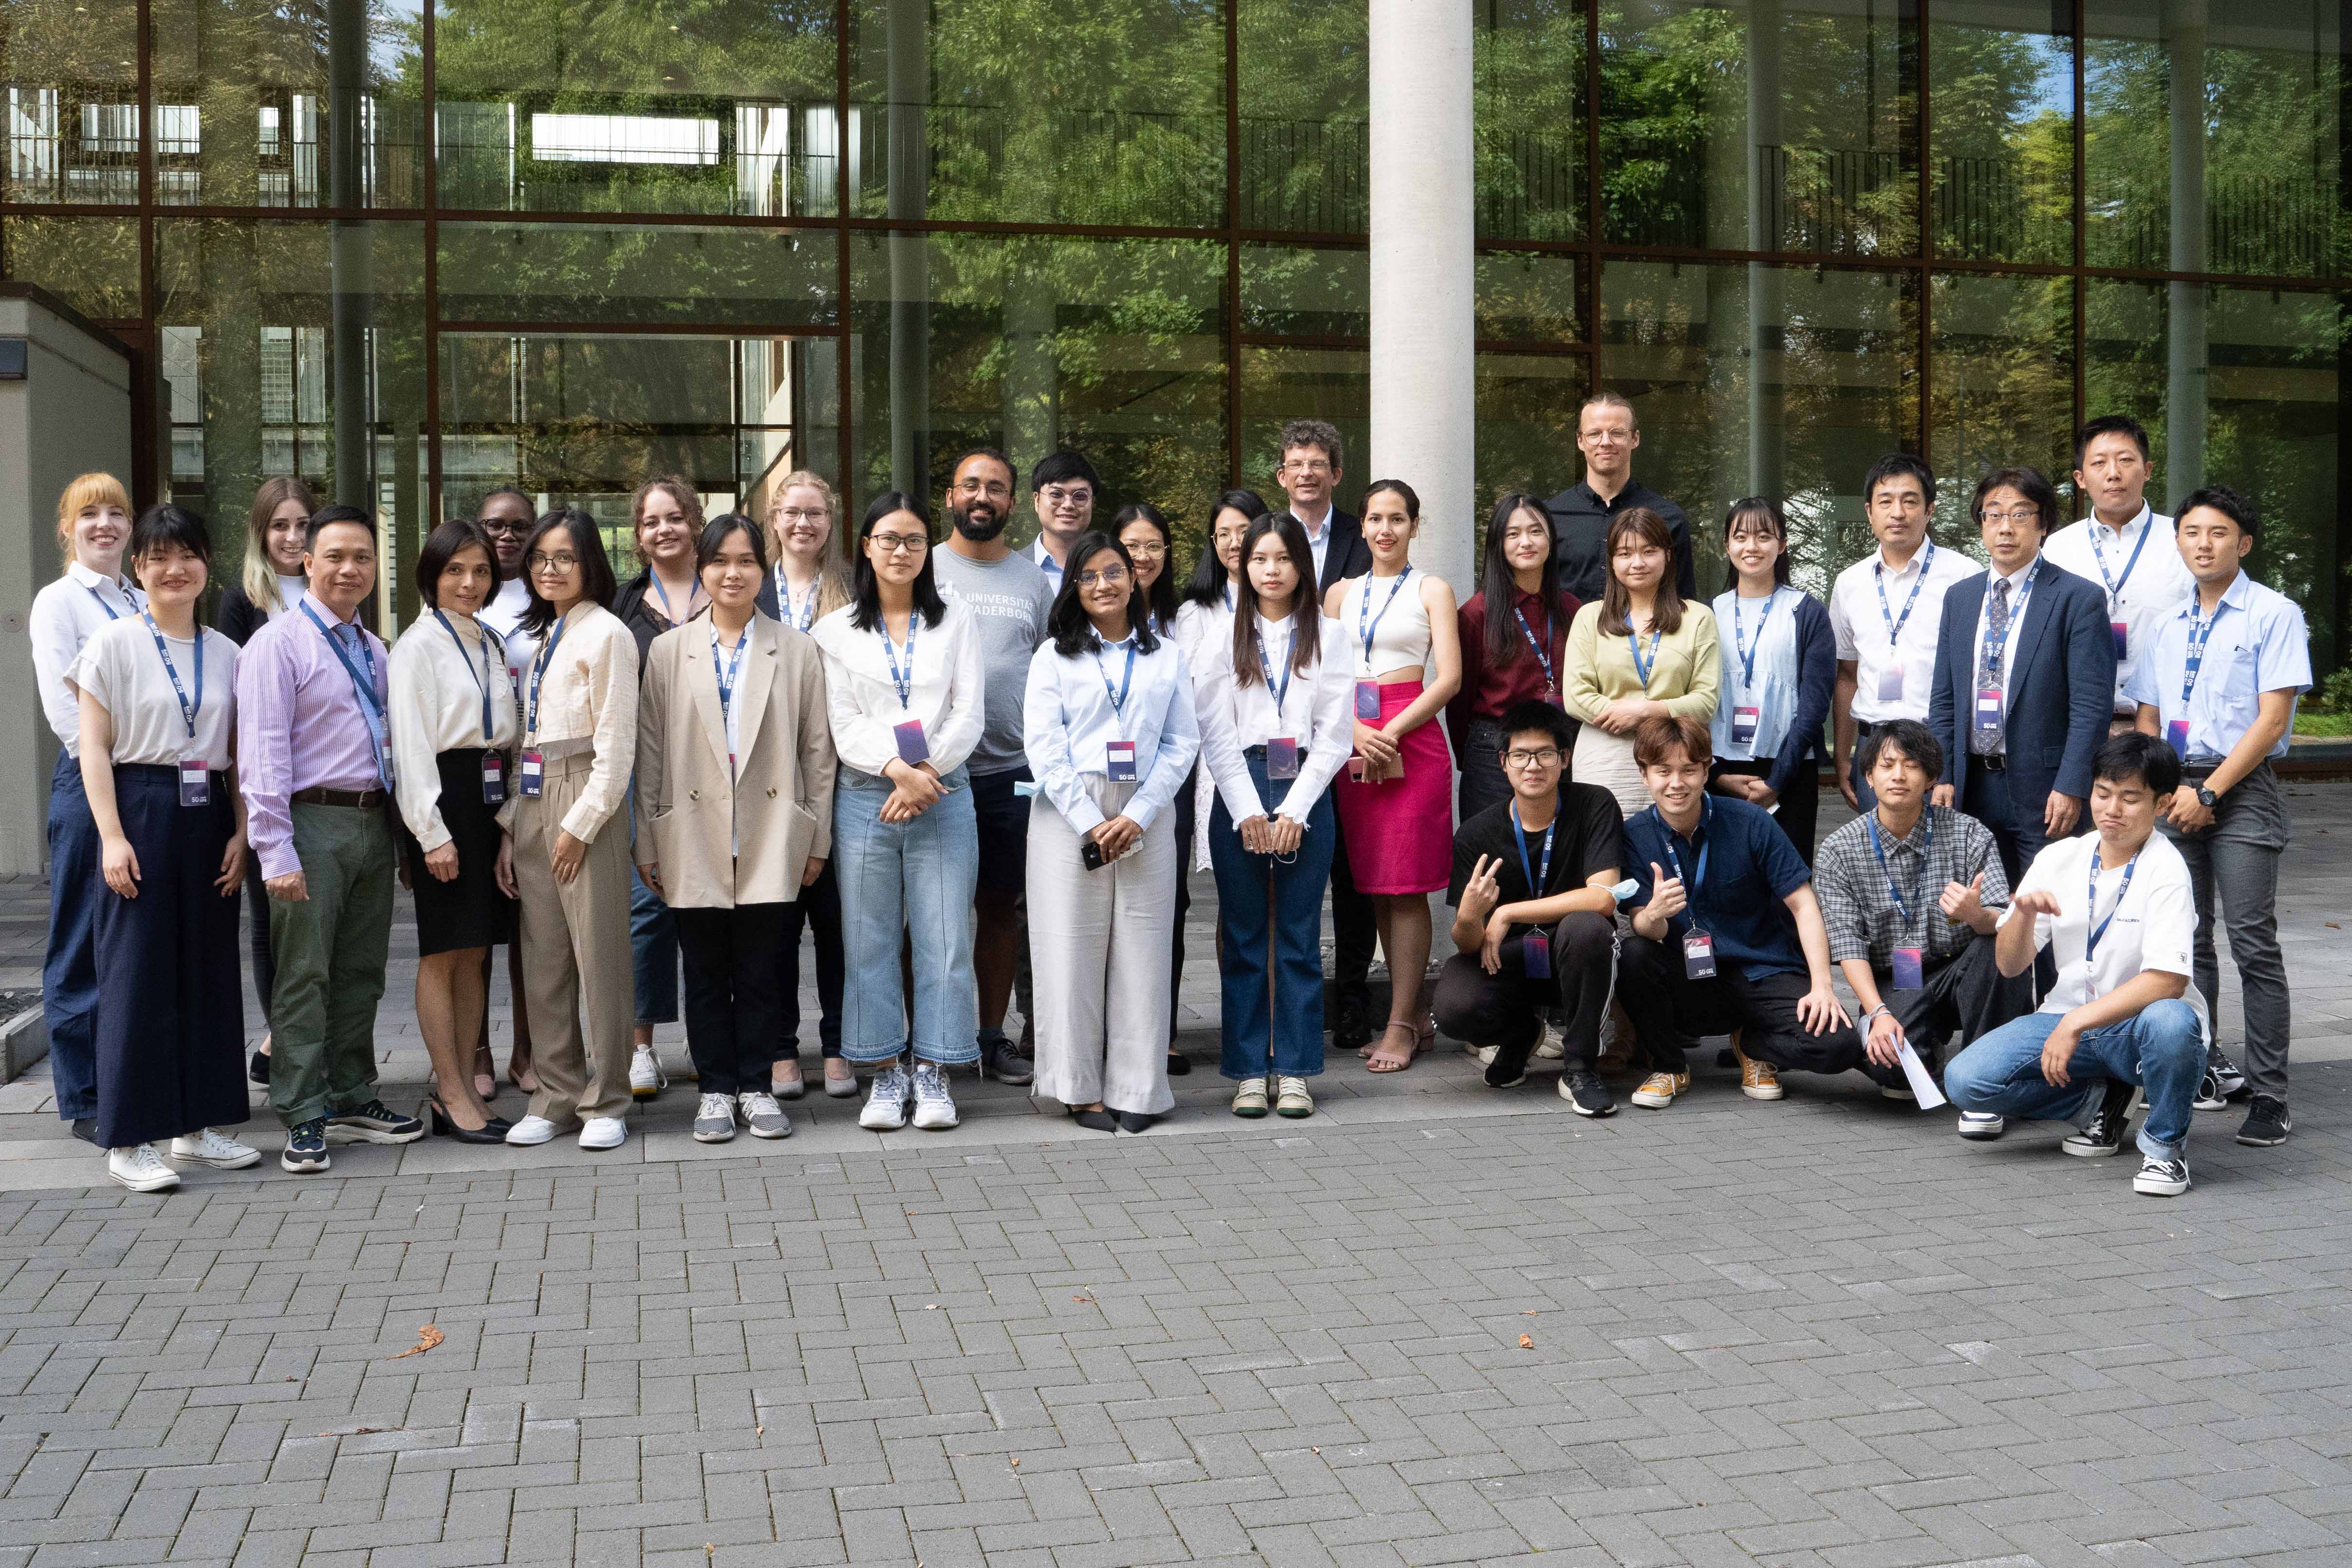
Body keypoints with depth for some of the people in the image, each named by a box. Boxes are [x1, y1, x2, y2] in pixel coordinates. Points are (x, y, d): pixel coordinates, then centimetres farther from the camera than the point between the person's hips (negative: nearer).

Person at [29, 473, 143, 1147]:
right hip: (92, 784, -5)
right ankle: (87, 1103, 8)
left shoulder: (146, 605, 15)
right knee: (86, 946, 1)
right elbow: (62, 707, -10)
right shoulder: (58, 602, -1)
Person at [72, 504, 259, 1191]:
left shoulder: (226, 654, 11)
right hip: (141, 809, -4)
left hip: (208, 817, 5)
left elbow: (238, 755, 12)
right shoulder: (113, 644, -1)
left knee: (209, 970, 8)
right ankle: (129, 1140, 4)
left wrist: (241, 832, 2)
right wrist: (113, 837, -13)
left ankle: (197, 1122, 19)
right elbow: (94, 750, -5)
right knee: (137, 972, -3)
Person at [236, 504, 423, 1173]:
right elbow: (262, 753, -12)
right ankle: (302, 1120, 3)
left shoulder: (373, 650, 15)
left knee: (361, 974, 13)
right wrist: (277, 852, -18)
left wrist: (403, 833, 11)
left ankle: (353, 1100, 24)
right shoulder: (278, 644, -6)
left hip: (374, 822, 7)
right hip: (313, 822, -7)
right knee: (304, 975, -3)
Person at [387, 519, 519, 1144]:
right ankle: (451, 1095, 5)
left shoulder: (491, 645, 16)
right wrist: (433, 832, -17)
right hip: (443, 797, -7)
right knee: (442, 951, -1)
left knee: (476, 950, 9)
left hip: (492, 797, 7)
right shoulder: (418, 646, -6)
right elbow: (411, 743, -11)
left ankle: (464, 1088, 16)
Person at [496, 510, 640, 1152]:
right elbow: (527, 738, 16)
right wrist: (509, 827, 9)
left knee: (597, 959, -4)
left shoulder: (605, 634, -5)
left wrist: (581, 823, -13)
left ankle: (605, 1103, 5)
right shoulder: (541, 636, 18)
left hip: (584, 803, -7)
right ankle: (556, 1097, 18)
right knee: (542, 961, 9)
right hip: (532, 805, 8)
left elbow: (617, 744, -10)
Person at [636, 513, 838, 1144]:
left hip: (770, 839, -1)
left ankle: (756, 1086, 15)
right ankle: (716, 1089, 16)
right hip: (695, 840, 1)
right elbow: (650, 754, 7)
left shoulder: (798, 650, 6)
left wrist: (817, 838, 3)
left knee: (762, 969, 3)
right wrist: (647, 843, 3)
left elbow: (818, 751, 6)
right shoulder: (668, 652, 7)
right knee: (705, 971, 5)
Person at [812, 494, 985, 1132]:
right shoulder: (836, 631, 8)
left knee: (944, 939, -1)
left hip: (944, 793, 0)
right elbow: (844, 724, -1)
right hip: (865, 797, 0)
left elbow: (970, 714, 2)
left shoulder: (956, 623, 10)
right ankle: (885, 1074, 12)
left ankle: (933, 1074, 8)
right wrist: (897, 770, -15)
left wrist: (927, 772, -11)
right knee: (870, 942, 2)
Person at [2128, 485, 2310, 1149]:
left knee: (2253, 944, -8)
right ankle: (2202, 1071, 21)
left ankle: (2270, 1096, -4)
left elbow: (2272, 720, -9)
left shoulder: (2274, 615, -3)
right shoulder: (2168, 626, 14)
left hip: (2242, 790, -6)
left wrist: (2207, 793, -13)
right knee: (2186, 939, 9)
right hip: (2176, 790, 6)